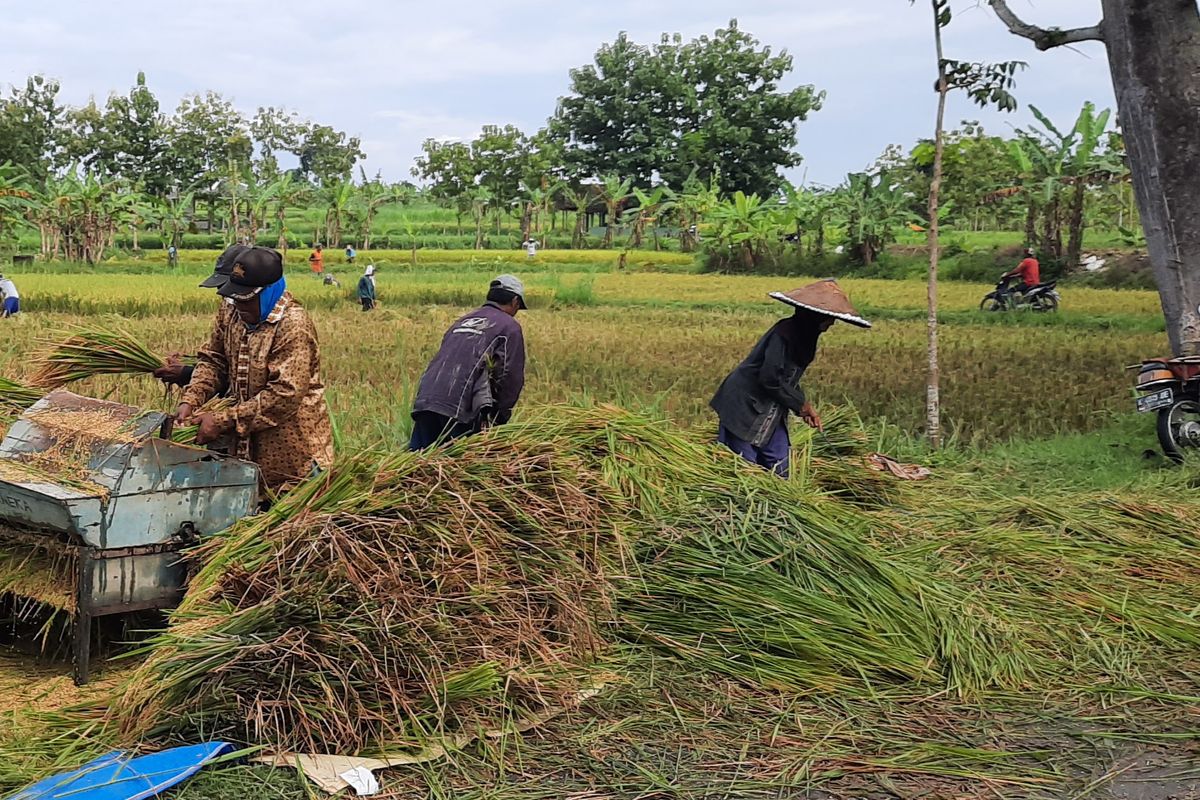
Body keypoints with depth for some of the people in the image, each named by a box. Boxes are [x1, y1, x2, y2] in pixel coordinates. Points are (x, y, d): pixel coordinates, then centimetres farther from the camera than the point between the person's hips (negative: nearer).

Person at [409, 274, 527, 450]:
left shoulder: (463, 320, 29)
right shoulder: (510, 327, 7)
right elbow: (511, 377, -1)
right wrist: (498, 420, 10)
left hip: (425, 398, 6)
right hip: (458, 407, -6)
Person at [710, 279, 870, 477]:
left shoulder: (804, 337, 7)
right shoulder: (784, 334, -22)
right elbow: (770, 379, -25)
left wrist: (805, 407, 3)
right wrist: (800, 403, -12)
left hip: (771, 413, 9)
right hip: (745, 406, -9)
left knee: (778, 470, 9)